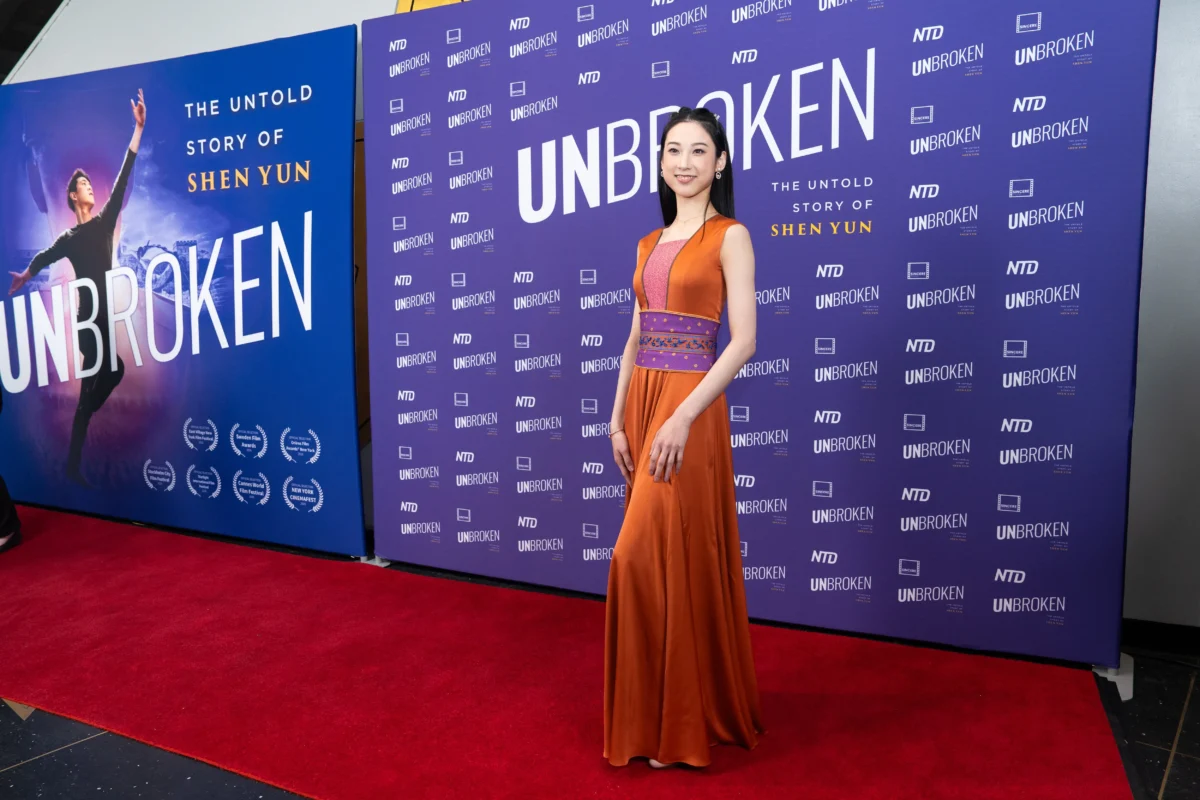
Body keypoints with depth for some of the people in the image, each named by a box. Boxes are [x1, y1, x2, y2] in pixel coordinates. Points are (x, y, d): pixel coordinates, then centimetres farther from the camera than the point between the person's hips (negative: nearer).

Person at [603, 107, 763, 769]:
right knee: (658, 555, 11)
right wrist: (618, 419, 7)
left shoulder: (729, 236, -3)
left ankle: (675, 720, 10)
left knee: (651, 555, -8)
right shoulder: (650, 243, 16)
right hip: (641, 401, 7)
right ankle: (673, 707, 27)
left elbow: (744, 339, -12)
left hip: (689, 404, -6)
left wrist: (684, 417, -19)